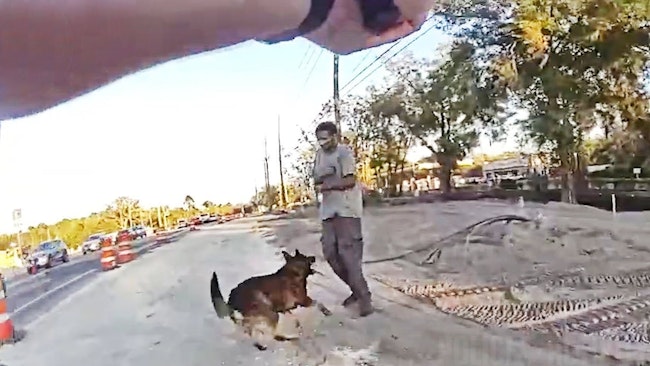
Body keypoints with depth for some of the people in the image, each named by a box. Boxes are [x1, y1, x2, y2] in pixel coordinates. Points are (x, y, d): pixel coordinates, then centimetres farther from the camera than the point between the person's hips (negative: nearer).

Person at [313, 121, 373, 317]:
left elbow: (350, 181, -16)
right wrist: (323, 176, -6)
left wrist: (328, 185, -10)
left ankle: (363, 297, -1)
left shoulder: (344, 152, -10)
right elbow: (316, 179, 15)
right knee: (330, 252, 6)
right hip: (328, 209, 8)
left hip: (347, 209, -8)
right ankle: (357, 290, 21)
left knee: (348, 252, -11)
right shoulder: (319, 154, 13)